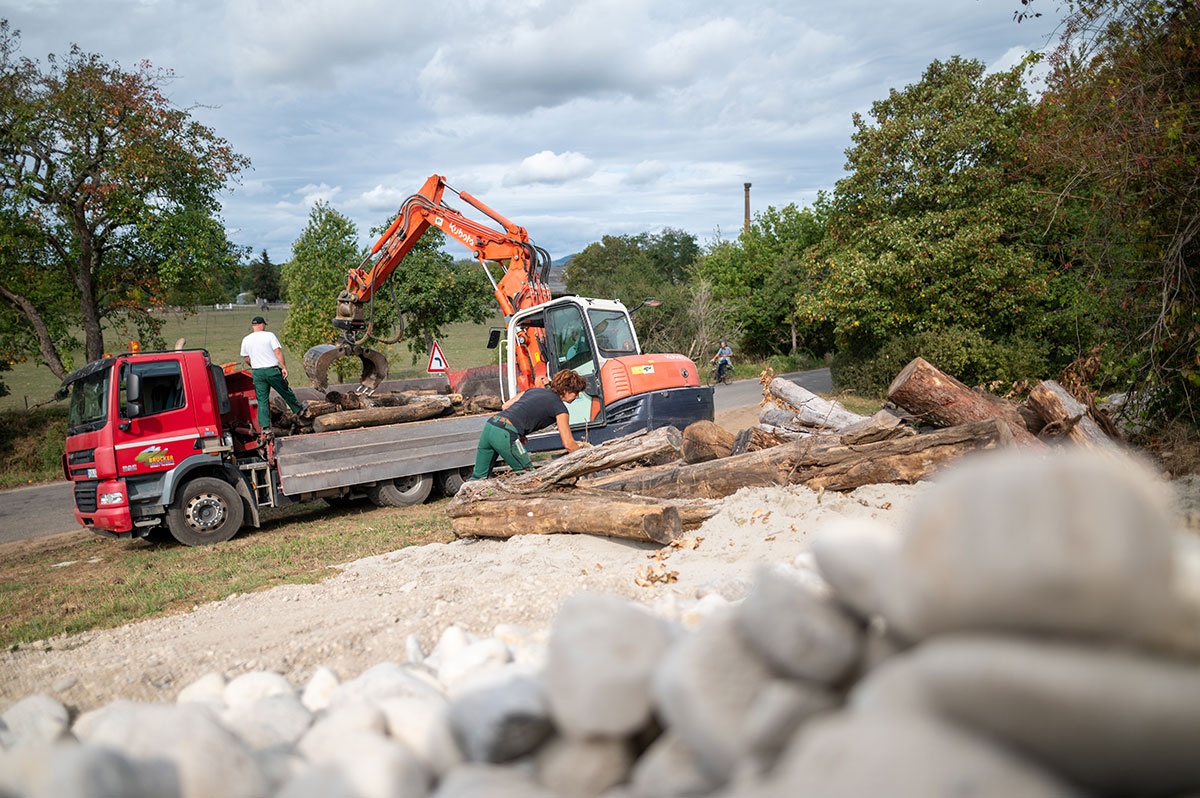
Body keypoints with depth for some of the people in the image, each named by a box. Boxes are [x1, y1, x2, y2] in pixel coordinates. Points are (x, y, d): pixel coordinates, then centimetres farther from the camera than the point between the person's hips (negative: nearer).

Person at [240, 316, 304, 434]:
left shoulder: (246, 340, 5)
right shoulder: (269, 335, -6)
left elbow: (247, 359, 12)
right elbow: (278, 352, -12)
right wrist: (284, 367, -11)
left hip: (257, 372, 3)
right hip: (272, 370, -3)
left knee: (262, 400, 4)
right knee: (286, 392, 16)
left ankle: (265, 426, -1)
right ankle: (298, 410, 33)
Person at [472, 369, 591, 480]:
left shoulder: (534, 390, 24)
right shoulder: (559, 408, 4)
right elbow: (568, 444, 3)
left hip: (490, 425, 7)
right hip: (505, 435, -7)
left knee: (479, 476, 14)